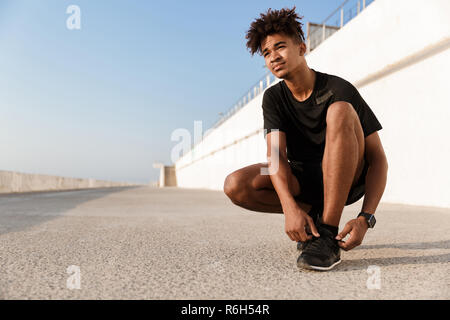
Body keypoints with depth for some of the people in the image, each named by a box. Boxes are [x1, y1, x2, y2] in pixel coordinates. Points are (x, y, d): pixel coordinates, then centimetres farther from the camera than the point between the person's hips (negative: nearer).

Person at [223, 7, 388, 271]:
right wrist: (290, 208, -35)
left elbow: (378, 159, -15)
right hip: (303, 180, 3)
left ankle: (328, 234, -31)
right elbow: (276, 154, -17)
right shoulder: (274, 98, -2)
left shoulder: (339, 89, -13)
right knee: (235, 185, -23)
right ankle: (315, 215, -3)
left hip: (348, 179, -2)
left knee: (340, 110, -31)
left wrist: (365, 218, -29)